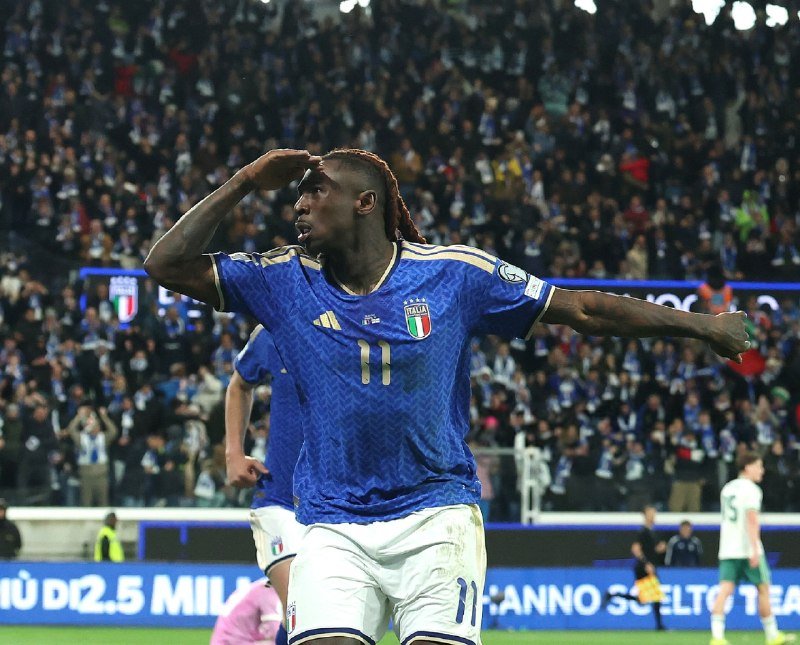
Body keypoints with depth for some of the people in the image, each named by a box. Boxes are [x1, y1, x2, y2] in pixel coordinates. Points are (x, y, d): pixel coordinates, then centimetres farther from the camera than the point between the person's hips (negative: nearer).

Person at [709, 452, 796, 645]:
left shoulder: (727, 489, 17)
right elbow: (752, 520, -17)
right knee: (763, 589, 7)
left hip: (727, 549, 6)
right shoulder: (751, 489, -8)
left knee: (725, 591, -5)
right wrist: (755, 550, -22)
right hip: (747, 549, -6)